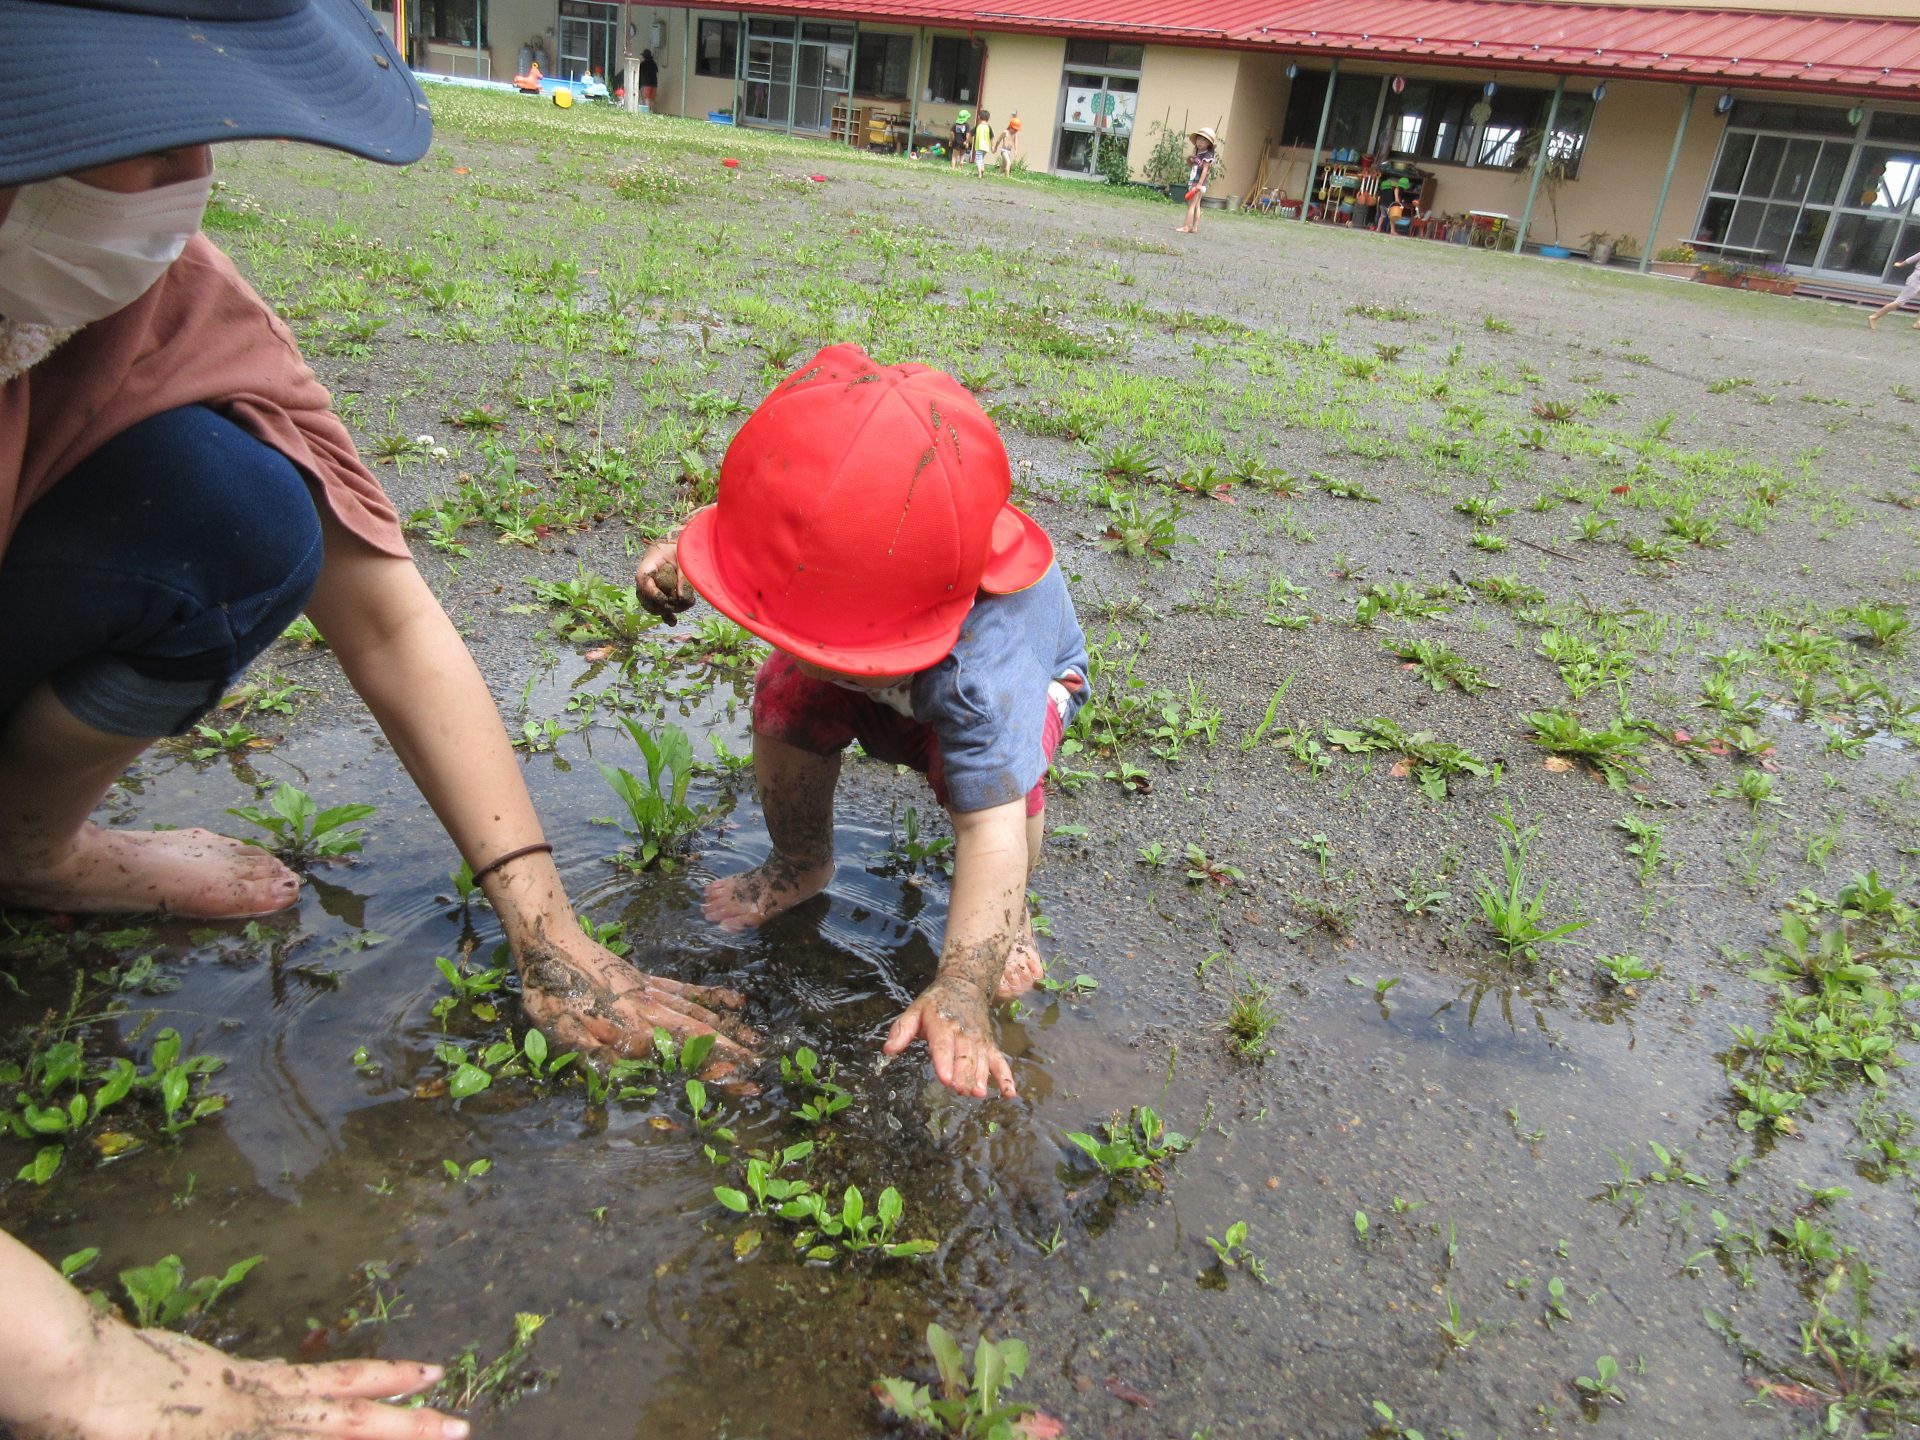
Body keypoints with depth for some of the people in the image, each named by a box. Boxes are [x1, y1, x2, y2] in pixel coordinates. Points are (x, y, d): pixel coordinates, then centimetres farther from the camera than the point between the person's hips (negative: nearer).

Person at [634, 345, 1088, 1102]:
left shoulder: (981, 668, -51)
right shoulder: (806, 542, -36)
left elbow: (992, 826, -55)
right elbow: (733, 519, -11)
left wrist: (961, 989, -65)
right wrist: (677, 558, -34)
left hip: (1031, 666, -4)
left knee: (1002, 767, -37)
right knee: (786, 698, -24)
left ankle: (1005, 913, -4)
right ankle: (801, 862, 6)